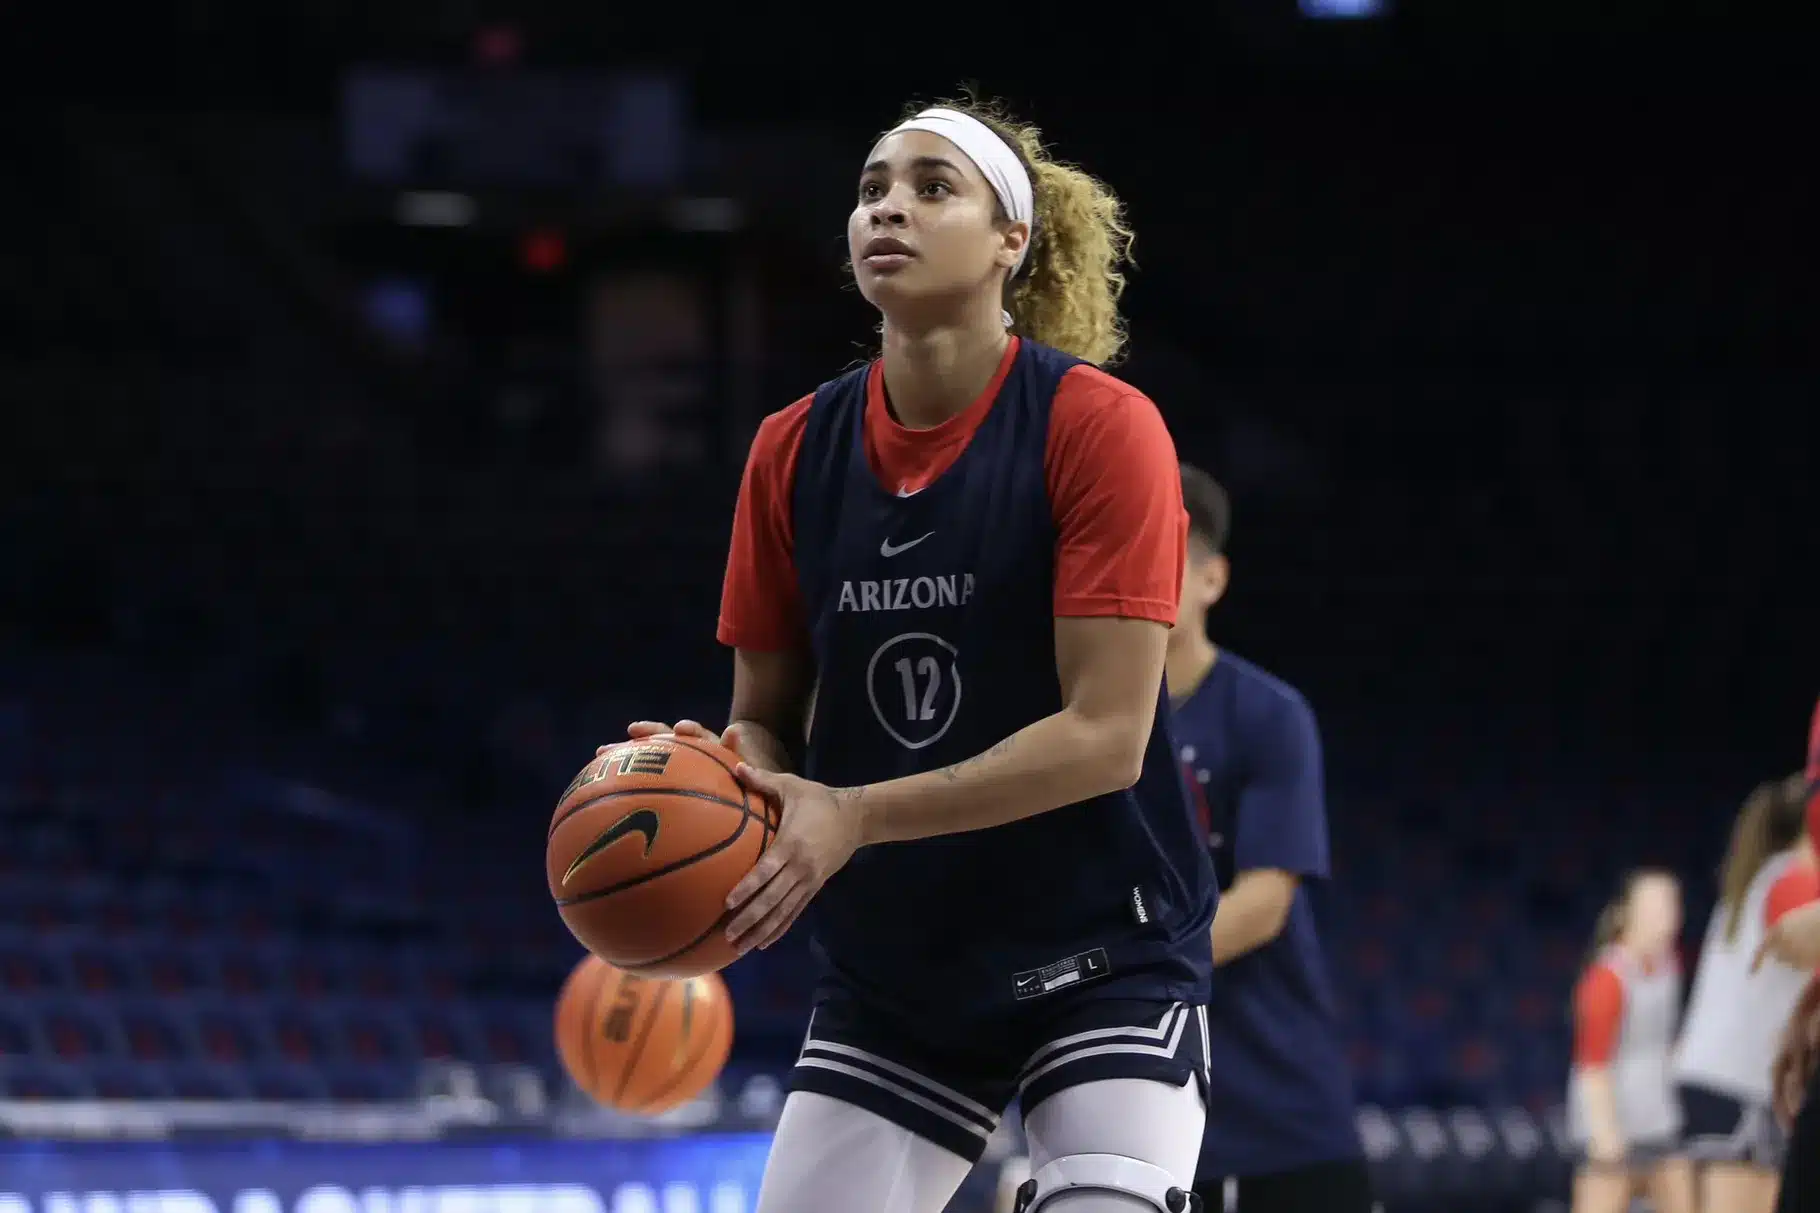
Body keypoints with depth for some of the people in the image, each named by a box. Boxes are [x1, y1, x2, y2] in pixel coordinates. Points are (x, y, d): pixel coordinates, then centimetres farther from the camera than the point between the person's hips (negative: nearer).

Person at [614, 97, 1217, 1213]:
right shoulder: (794, 453, 1)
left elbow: (1105, 734, -19)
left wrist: (856, 816, -26)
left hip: (1104, 962, -5)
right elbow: (768, 714, 10)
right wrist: (722, 779, -15)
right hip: (887, 982, 5)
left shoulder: (1100, 428, -13)